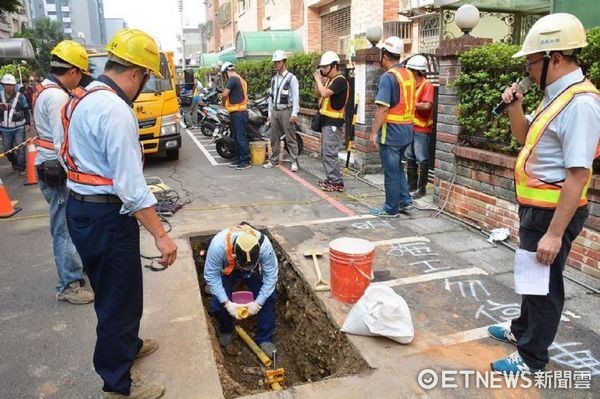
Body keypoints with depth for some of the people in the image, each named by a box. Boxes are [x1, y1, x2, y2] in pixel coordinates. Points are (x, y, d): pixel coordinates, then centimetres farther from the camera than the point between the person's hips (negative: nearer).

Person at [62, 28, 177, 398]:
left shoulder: (83, 99, 10)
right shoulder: (115, 110, -22)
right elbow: (131, 185, -26)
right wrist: (161, 235, -22)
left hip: (81, 207, 10)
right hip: (106, 217, -10)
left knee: (112, 290, 26)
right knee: (119, 296, 6)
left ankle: (127, 344, 49)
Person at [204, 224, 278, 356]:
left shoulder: (264, 244, -39)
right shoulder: (218, 244, -41)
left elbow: (271, 275, -27)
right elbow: (211, 275, -28)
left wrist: (258, 302, -29)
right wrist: (227, 303, -31)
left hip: (254, 271, 1)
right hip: (227, 271, 0)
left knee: (268, 298, -18)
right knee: (218, 304, -17)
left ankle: (264, 338, 2)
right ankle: (226, 330, 15)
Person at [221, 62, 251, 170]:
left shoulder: (233, 79, -12)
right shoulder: (240, 79, 19)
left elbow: (224, 94, -19)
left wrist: (223, 103, -1)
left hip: (237, 113, -10)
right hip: (240, 112, 10)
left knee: (241, 138, -6)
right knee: (237, 137, 14)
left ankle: (245, 161, -2)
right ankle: (238, 159, 21)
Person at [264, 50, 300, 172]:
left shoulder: (291, 78, -5)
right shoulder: (273, 79, 15)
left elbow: (296, 97, -10)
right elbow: (270, 97, 17)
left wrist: (294, 114, -16)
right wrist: (270, 113, 14)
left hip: (286, 111, -6)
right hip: (275, 111, 6)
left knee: (290, 138, -5)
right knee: (274, 138, 10)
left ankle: (294, 162, -1)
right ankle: (274, 161, 19)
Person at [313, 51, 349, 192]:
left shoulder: (340, 80, -14)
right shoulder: (329, 80, 15)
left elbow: (324, 93, -26)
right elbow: (318, 94, 20)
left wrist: (319, 79, -11)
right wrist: (318, 80, 7)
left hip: (333, 122, -10)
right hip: (326, 120, 10)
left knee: (330, 153, -12)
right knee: (325, 152, 13)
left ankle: (337, 182, -8)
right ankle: (330, 179, 21)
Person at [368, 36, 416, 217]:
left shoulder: (388, 77, -15)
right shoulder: (408, 74, 9)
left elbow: (383, 108, -21)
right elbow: (408, 103, 12)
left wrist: (374, 132, -17)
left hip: (392, 130, -8)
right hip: (407, 129, 8)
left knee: (391, 171, 2)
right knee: (397, 167, 21)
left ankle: (391, 209, 12)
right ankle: (405, 200, 23)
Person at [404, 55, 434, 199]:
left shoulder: (427, 85, -12)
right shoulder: (412, 84, 12)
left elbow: (427, 106, -23)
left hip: (422, 129, -8)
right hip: (409, 127, 8)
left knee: (422, 160, -1)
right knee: (410, 158, 13)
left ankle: (421, 188, 7)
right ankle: (411, 186, 22)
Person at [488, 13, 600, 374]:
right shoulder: (557, 94, 8)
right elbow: (525, 136, 21)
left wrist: (555, 232, -27)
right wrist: (515, 106, 3)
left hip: (552, 211, -10)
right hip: (536, 207, 10)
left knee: (545, 284, 7)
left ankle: (532, 356, 25)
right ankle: (522, 330, 45)